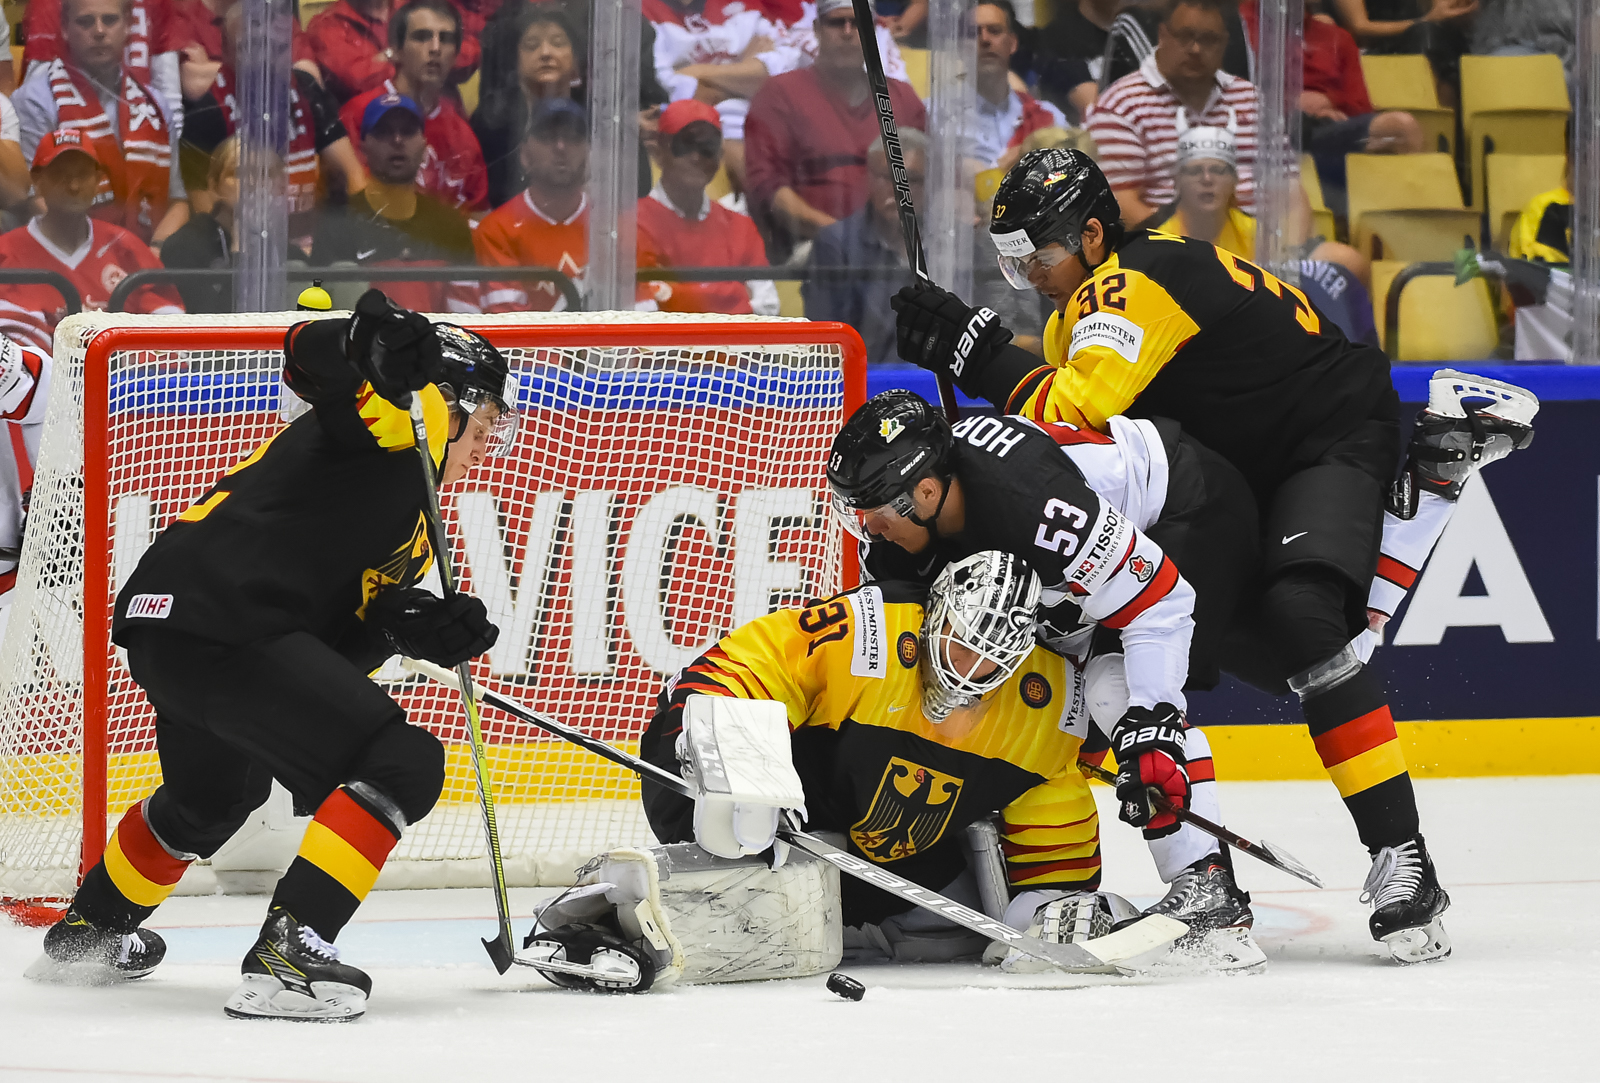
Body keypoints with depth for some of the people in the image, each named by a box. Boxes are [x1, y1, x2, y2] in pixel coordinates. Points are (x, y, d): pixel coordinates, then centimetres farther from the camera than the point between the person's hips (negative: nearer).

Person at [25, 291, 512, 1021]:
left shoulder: (409, 518, 26)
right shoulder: (411, 410, 0)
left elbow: (342, 634, 13)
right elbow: (312, 355, -19)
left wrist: (410, 625, -5)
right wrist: (376, 340, -39)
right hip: (218, 624, -11)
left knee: (213, 793, 37)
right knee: (401, 764, -14)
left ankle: (87, 931, 57)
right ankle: (287, 958, -20)